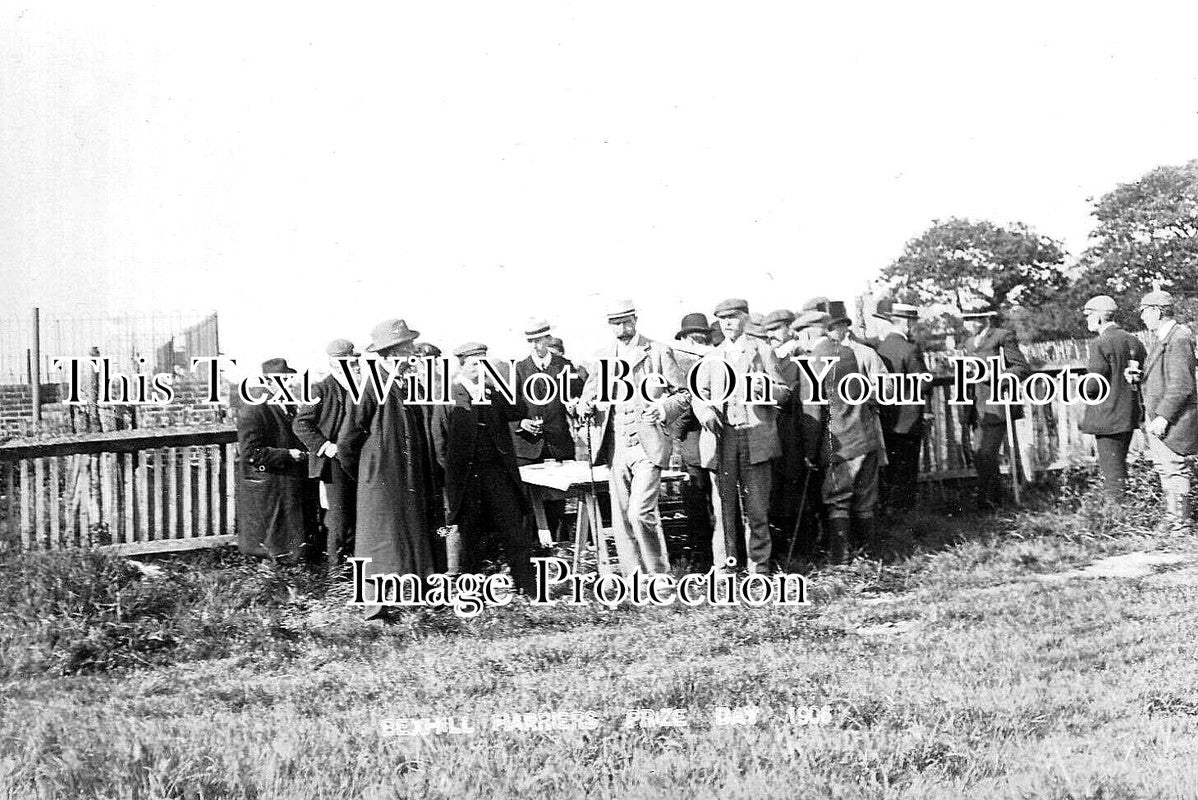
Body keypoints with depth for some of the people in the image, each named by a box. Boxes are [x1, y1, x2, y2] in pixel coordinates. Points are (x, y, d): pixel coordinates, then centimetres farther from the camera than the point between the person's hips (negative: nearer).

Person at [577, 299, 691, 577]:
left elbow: (683, 393, 5)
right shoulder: (602, 357, 15)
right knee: (621, 520, 4)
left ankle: (659, 574, 2)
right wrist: (586, 406, -4)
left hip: (648, 445, -4)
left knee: (640, 512, -15)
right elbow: (588, 397, 20)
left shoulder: (658, 352, 3)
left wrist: (663, 408, -14)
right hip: (616, 447, 5)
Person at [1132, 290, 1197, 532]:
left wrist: (1163, 417, -22)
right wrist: (1140, 376, 2)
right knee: (1163, 467, 15)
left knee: (1174, 468, -3)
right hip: (1156, 415, 10)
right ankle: (1171, 514, 24)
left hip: (1171, 418, -10)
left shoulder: (1178, 339, -17)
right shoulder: (1158, 338, 13)